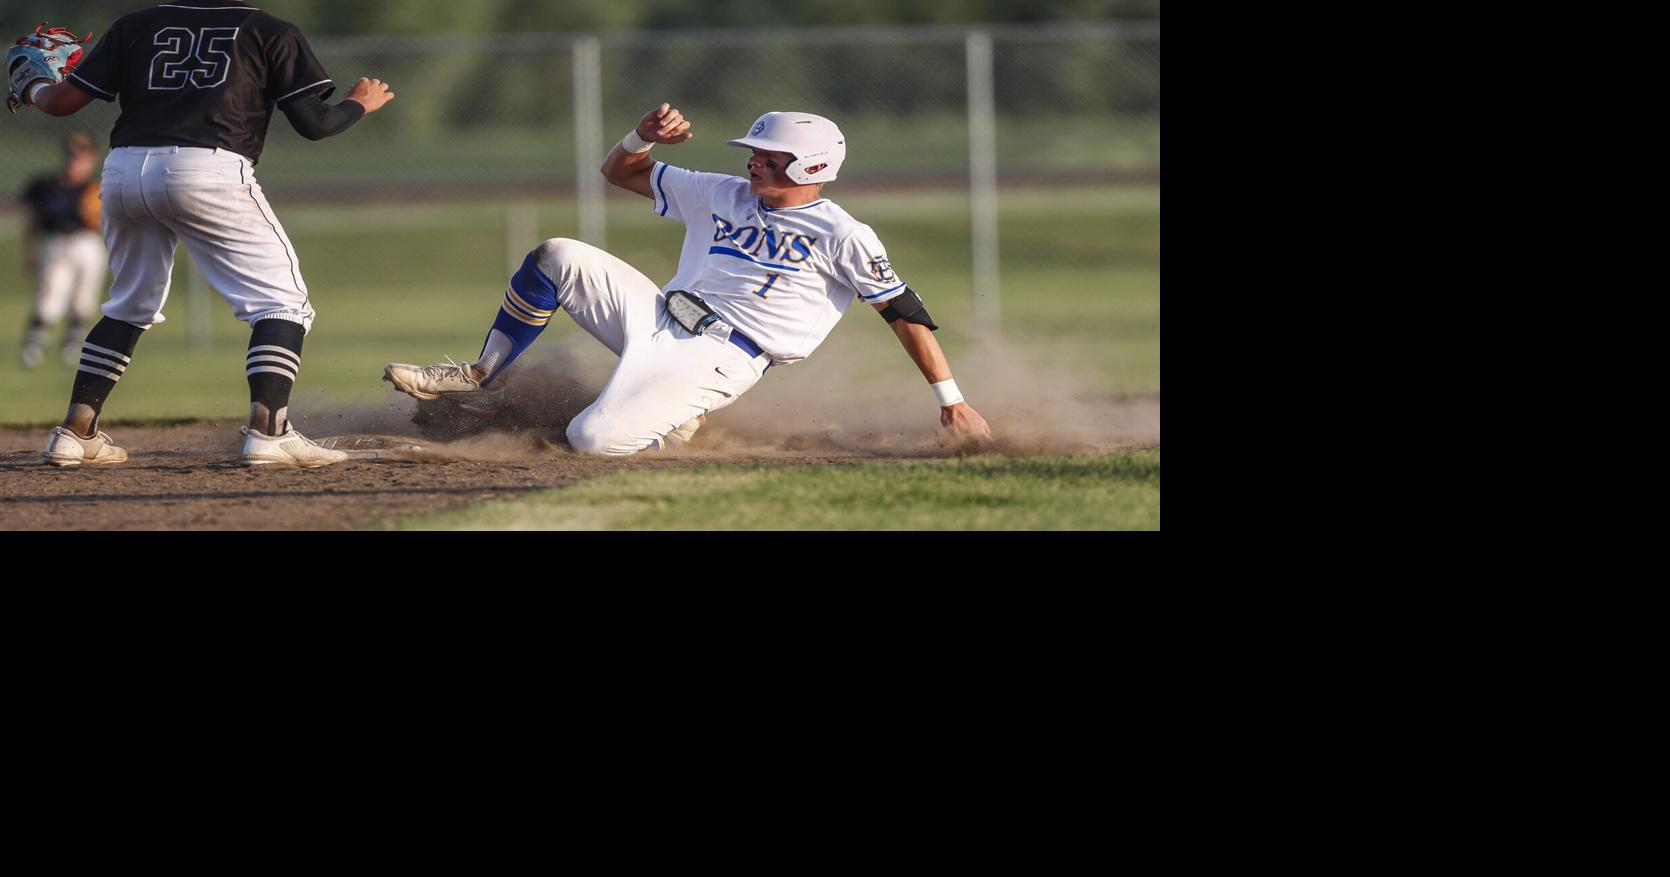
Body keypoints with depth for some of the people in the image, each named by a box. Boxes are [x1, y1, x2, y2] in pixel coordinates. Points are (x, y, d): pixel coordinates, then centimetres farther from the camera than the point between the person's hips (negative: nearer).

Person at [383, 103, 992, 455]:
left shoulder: (843, 237, -7)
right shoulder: (722, 195, 13)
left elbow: (904, 311, -8)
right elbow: (621, 172, 19)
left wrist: (952, 402, -13)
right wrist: (644, 136, -4)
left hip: (716, 361, -7)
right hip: (658, 322, 7)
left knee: (594, 440, -25)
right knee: (557, 258, -7)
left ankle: (680, 422, 8)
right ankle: (483, 380, 4)